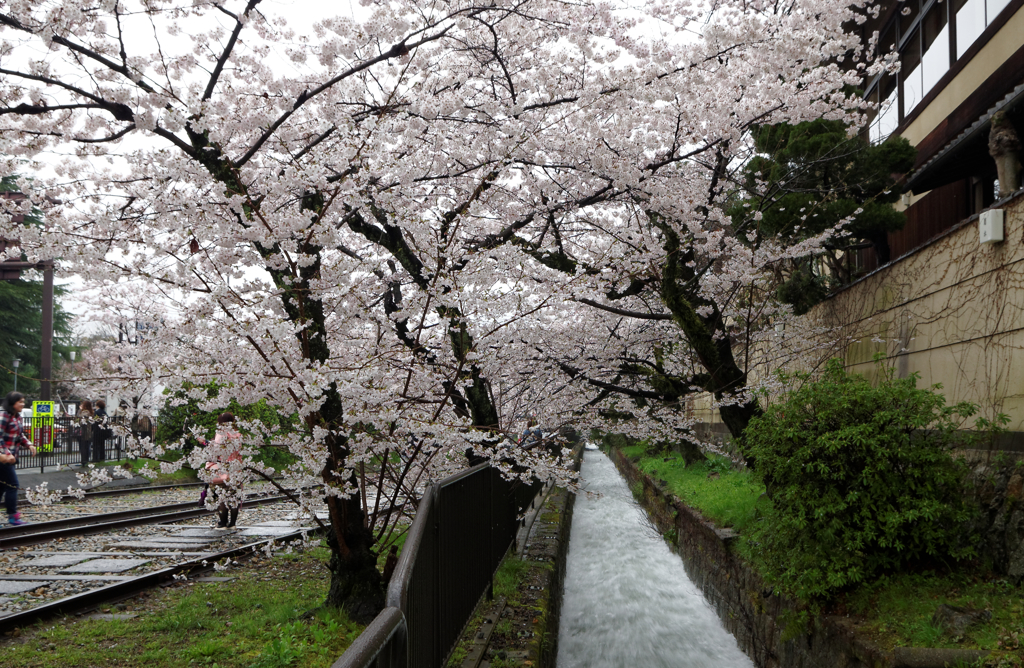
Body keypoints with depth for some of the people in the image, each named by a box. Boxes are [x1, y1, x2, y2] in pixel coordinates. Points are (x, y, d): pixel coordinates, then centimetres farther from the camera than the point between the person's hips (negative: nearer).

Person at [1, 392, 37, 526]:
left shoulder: (17, 416, 14)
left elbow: (20, 435, 23)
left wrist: (29, 444, 6)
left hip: (11, 458, 9)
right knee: (12, 485, -6)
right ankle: (12, 516, 2)